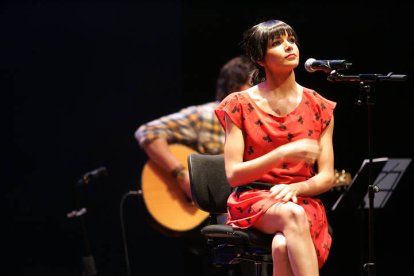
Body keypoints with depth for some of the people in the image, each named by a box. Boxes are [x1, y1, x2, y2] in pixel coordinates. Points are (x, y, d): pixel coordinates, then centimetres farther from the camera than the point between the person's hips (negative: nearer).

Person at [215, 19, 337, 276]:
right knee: (292, 215, -39)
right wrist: (283, 154, -18)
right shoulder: (239, 105, 2)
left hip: (303, 200, 1)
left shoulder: (319, 107, 8)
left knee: (282, 246, -36)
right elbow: (234, 174, -5)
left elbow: (327, 177, 6)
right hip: (254, 200, -1)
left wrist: (294, 188, -16)